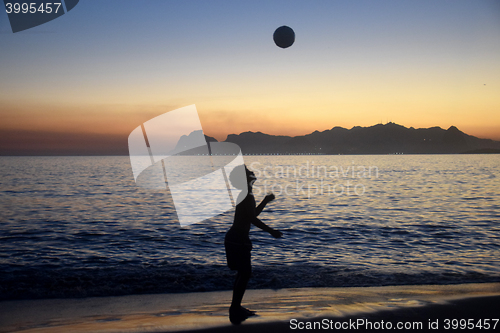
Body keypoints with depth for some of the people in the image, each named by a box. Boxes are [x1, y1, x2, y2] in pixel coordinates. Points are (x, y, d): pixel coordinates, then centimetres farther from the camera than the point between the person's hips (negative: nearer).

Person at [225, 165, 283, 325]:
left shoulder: (244, 194, 14)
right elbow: (252, 219, -23)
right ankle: (235, 311, 0)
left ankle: (236, 308, 25)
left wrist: (266, 201, 23)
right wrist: (271, 231, -19)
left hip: (236, 238, 10)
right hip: (238, 239, -10)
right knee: (245, 273, -5)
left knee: (243, 272, 17)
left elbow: (252, 213, 26)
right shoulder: (247, 195, -17)